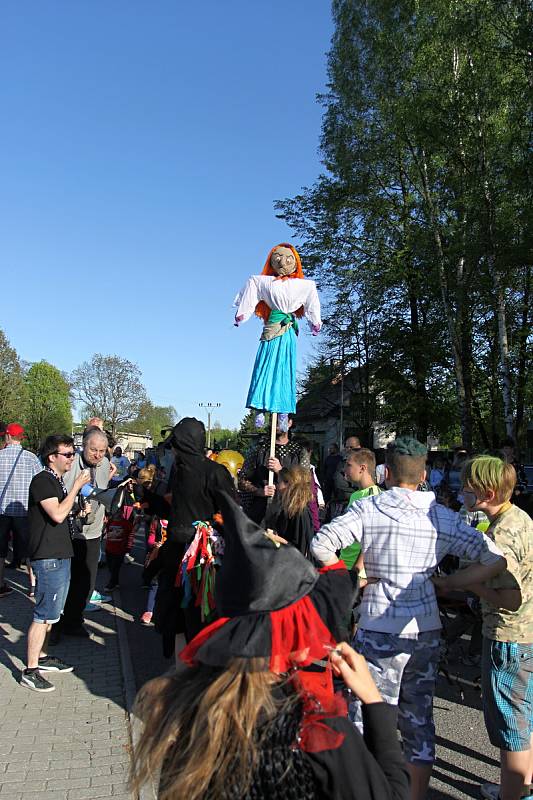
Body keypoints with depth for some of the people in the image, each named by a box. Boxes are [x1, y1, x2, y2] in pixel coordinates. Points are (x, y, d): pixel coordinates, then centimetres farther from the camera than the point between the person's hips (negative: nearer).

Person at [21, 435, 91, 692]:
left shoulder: (58, 481, 15)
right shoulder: (42, 480, -14)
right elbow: (57, 515, -24)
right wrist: (77, 486, -19)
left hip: (60, 554, 10)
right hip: (48, 556, -10)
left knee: (51, 612, 18)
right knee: (44, 614, -5)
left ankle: (42, 657, 30)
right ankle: (30, 671, 3)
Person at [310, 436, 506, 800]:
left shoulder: (367, 508, -10)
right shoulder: (442, 517, -1)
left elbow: (320, 544, -17)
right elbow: (495, 559, -4)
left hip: (379, 632, -4)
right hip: (426, 632, 4)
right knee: (419, 720, 19)